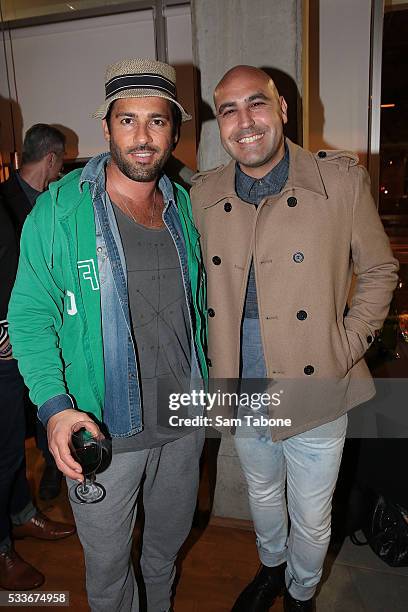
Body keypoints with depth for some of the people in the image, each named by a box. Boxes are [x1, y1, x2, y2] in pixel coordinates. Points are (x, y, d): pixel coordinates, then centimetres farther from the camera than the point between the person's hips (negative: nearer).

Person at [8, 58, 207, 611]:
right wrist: (54, 406, -23)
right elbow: (31, 314, -11)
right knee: (107, 557, 17)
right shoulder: (59, 210, -13)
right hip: (101, 427, -4)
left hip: (184, 418, 5)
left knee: (171, 535, 28)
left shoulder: (184, 206, 1)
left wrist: (204, 382, 11)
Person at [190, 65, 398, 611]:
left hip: (316, 392, -2)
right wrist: (214, 361, 2)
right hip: (241, 390, 3)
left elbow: (379, 270, -2)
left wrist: (347, 351, -10)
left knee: (312, 519, 18)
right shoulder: (203, 194, -2)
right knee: (263, 497, 28)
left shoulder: (342, 178, -11)